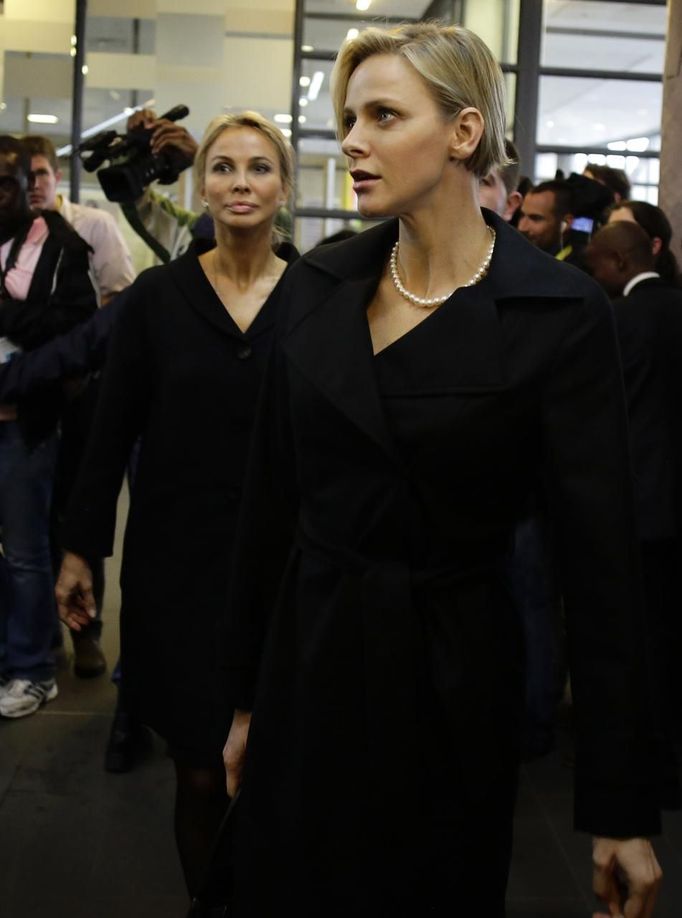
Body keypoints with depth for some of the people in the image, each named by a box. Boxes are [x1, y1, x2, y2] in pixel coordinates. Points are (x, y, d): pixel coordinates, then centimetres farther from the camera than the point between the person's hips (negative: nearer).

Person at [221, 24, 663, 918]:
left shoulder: (561, 314, -13)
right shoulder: (318, 285, 1)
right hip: (307, 656, 4)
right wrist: (246, 694, 9)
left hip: (448, 675, -4)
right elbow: (271, 495, 6)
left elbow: (600, 555, -13)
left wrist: (620, 808, -12)